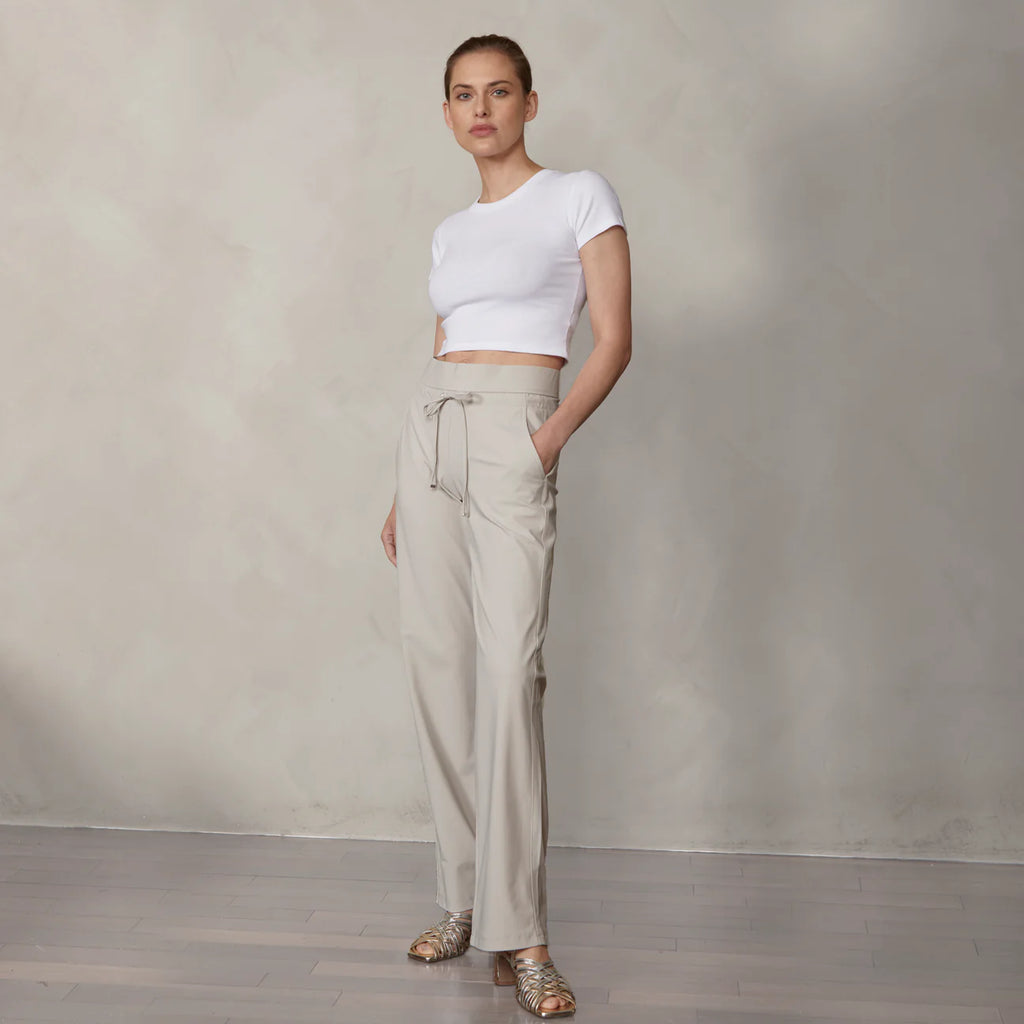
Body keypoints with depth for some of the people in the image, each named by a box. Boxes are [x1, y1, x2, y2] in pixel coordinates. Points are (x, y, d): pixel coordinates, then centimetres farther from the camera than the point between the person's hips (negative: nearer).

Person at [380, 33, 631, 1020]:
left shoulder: (581, 195, 2)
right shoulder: (451, 232, 18)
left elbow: (614, 341, -3)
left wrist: (551, 436, -15)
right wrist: (404, 493, 15)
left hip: (512, 436, -6)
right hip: (428, 429, 6)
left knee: (509, 670, -15)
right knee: (438, 666, 3)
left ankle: (518, 935, -10)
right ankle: (465, 897, 13)